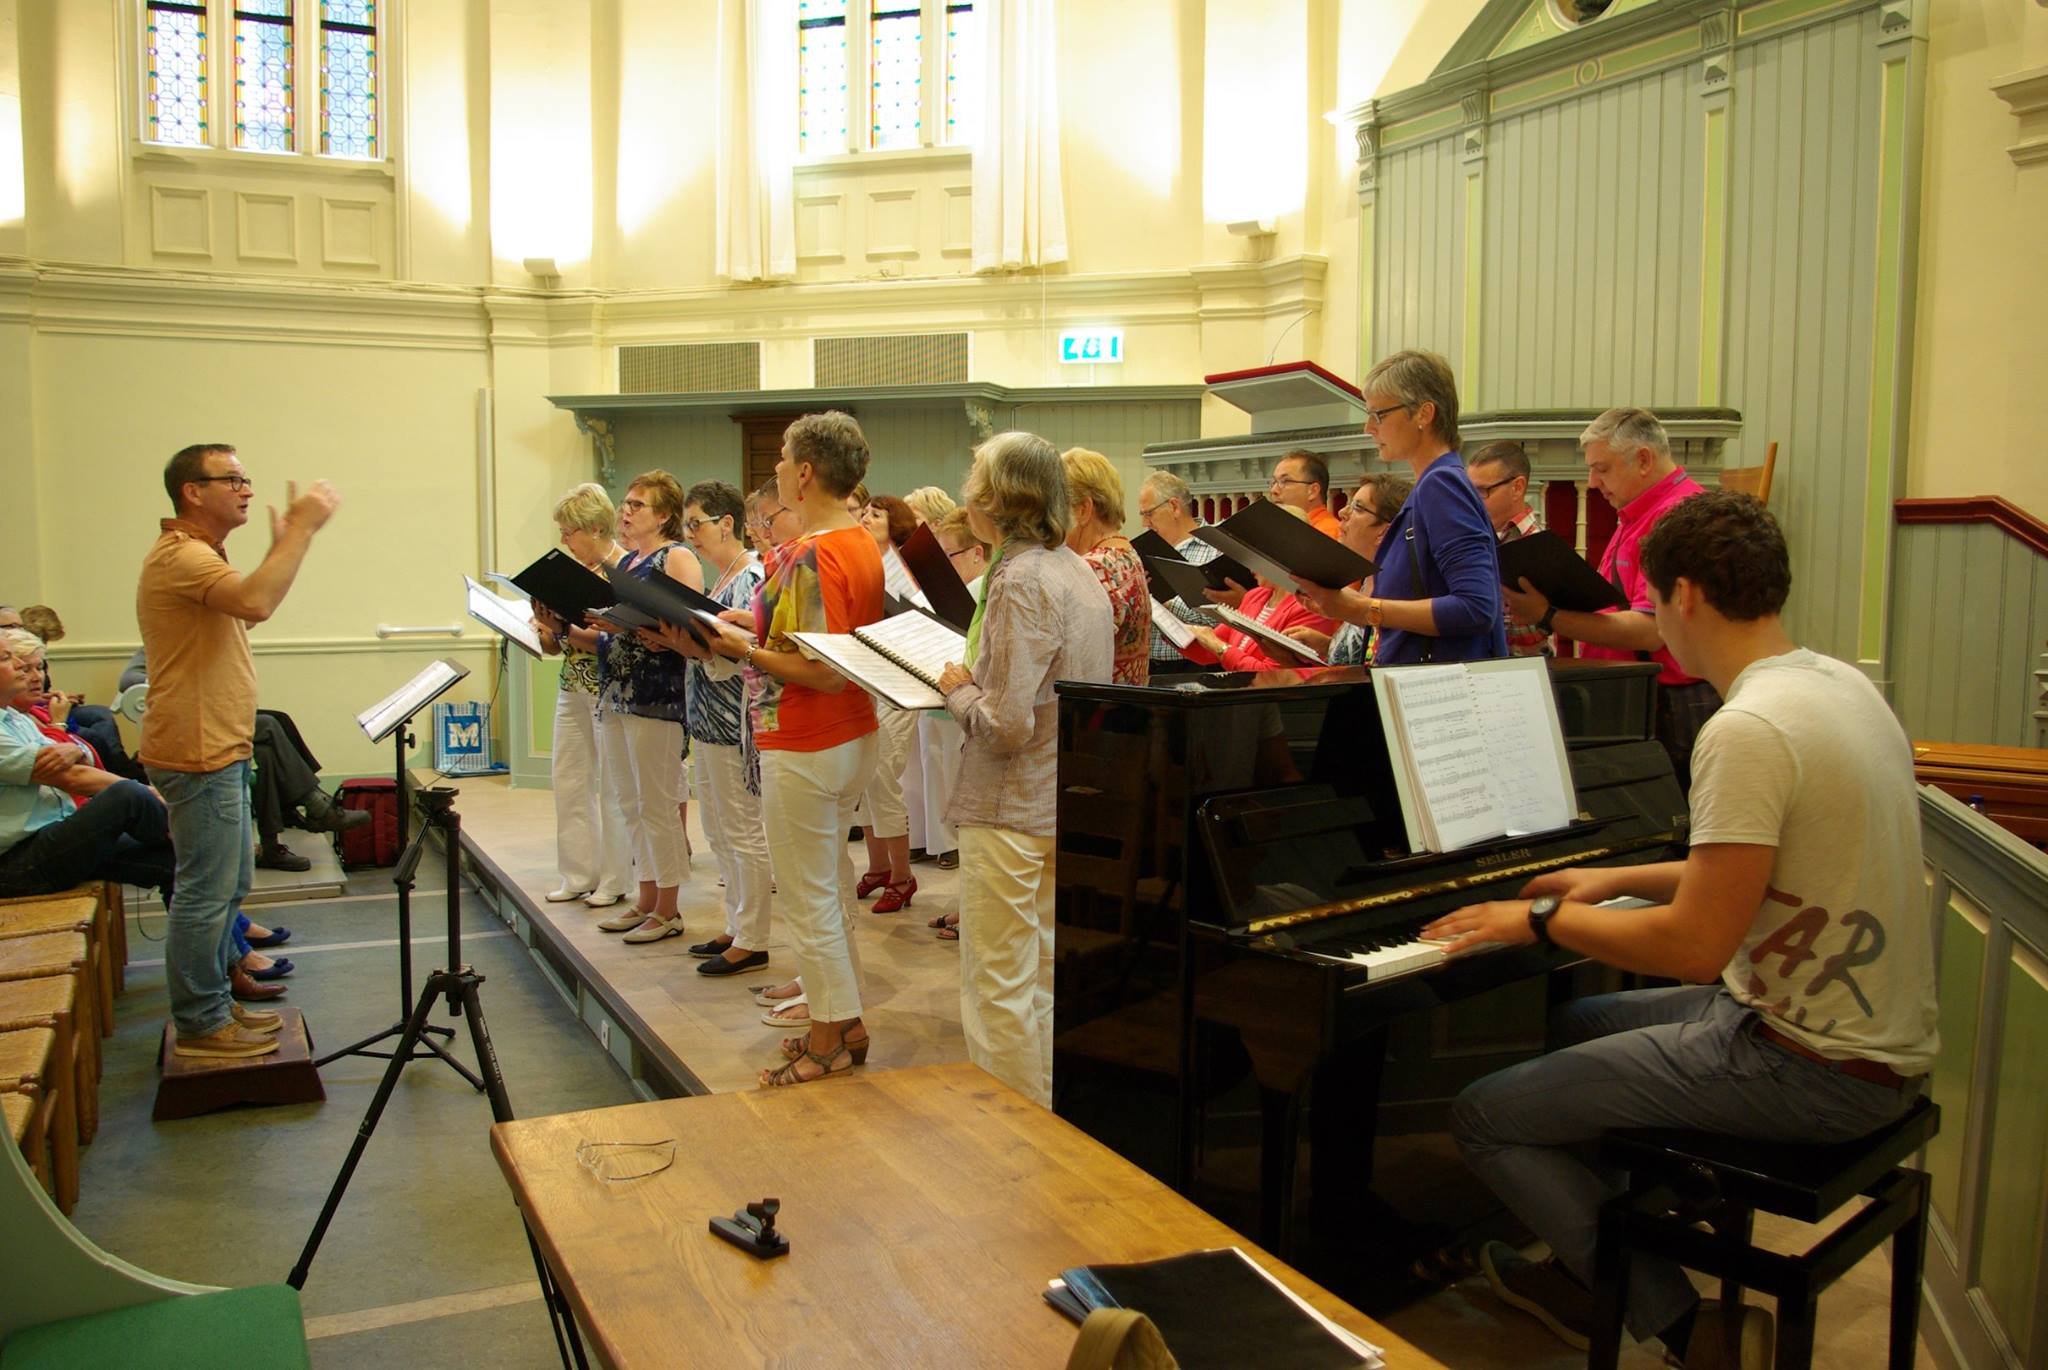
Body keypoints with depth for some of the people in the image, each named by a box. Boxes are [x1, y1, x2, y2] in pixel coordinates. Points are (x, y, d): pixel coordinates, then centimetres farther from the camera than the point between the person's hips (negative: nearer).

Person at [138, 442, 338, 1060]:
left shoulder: (199, 555, 18)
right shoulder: (179, 556, -18)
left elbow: (251, 606, 21)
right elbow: (255, 602, -35)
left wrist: (287, 539, 12)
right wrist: (302, 530, -26)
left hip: (220, 752, 11)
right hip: (198, 755, -11)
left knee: (231, 882, 18)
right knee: (206, 893, -3)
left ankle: (214, 1003, 29)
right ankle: (199, 1025, 7)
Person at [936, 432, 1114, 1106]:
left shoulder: (1021, 580, -19)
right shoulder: (1079, 571, 8)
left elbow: (1007, 724, -23)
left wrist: (957, 690, -6)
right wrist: (976, 681, 10)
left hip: (1012, 809, -9)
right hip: (1072, 801, 9)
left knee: (997, 987, 2)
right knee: (1046, 974, 19)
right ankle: (1053, 1120, 31)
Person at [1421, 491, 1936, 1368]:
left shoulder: (1747, 730, -26)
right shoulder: (1839, 682, 6)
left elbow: (1695, 947, -28)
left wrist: (1543, 917, -14)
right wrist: (1618, 881, 22)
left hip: (1813, 1070, -10)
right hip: (1877, 1031, 10)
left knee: (1483, 1119, -5)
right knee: (1581, 1023, 27)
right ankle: (1586, 1279, 36)